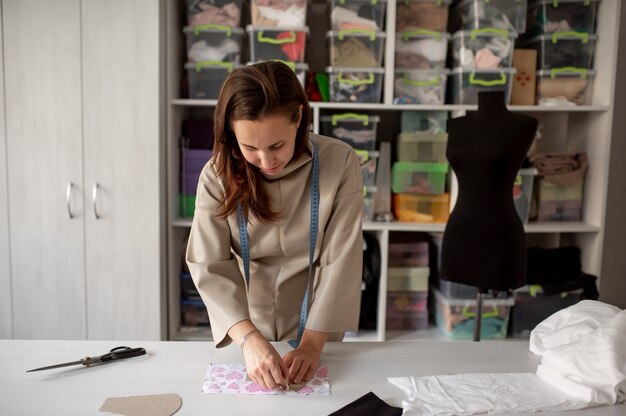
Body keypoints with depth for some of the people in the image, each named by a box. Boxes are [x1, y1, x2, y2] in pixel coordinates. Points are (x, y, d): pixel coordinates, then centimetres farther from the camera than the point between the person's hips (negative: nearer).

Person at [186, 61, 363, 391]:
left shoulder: (339, 163, -17)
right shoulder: (218, 176, -14)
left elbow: (340, 261, -17)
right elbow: (209, 267, -21)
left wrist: (312, 343, -23)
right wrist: (249, 338, -35)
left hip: (314, 330, 0)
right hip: (241, 335, 1)